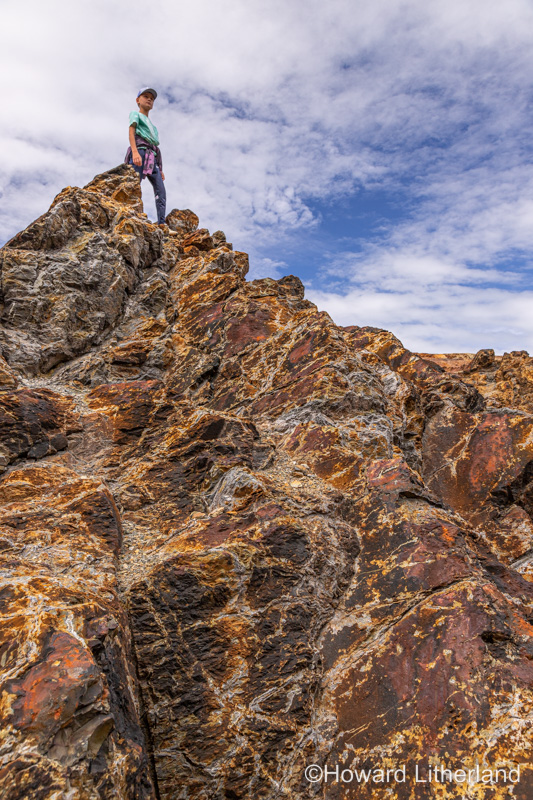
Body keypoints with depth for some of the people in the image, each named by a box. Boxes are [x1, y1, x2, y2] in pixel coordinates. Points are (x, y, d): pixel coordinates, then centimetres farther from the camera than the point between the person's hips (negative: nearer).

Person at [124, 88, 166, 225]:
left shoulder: (152, 124, 35)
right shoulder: (135, 114, 17)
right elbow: (131, 132, -1)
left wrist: (160, 169, 18)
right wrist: (135, 151, -21)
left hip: (152, 157, 6)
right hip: (140, 151, -6)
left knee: (161, 190, -12)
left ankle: (161, 223, -21)